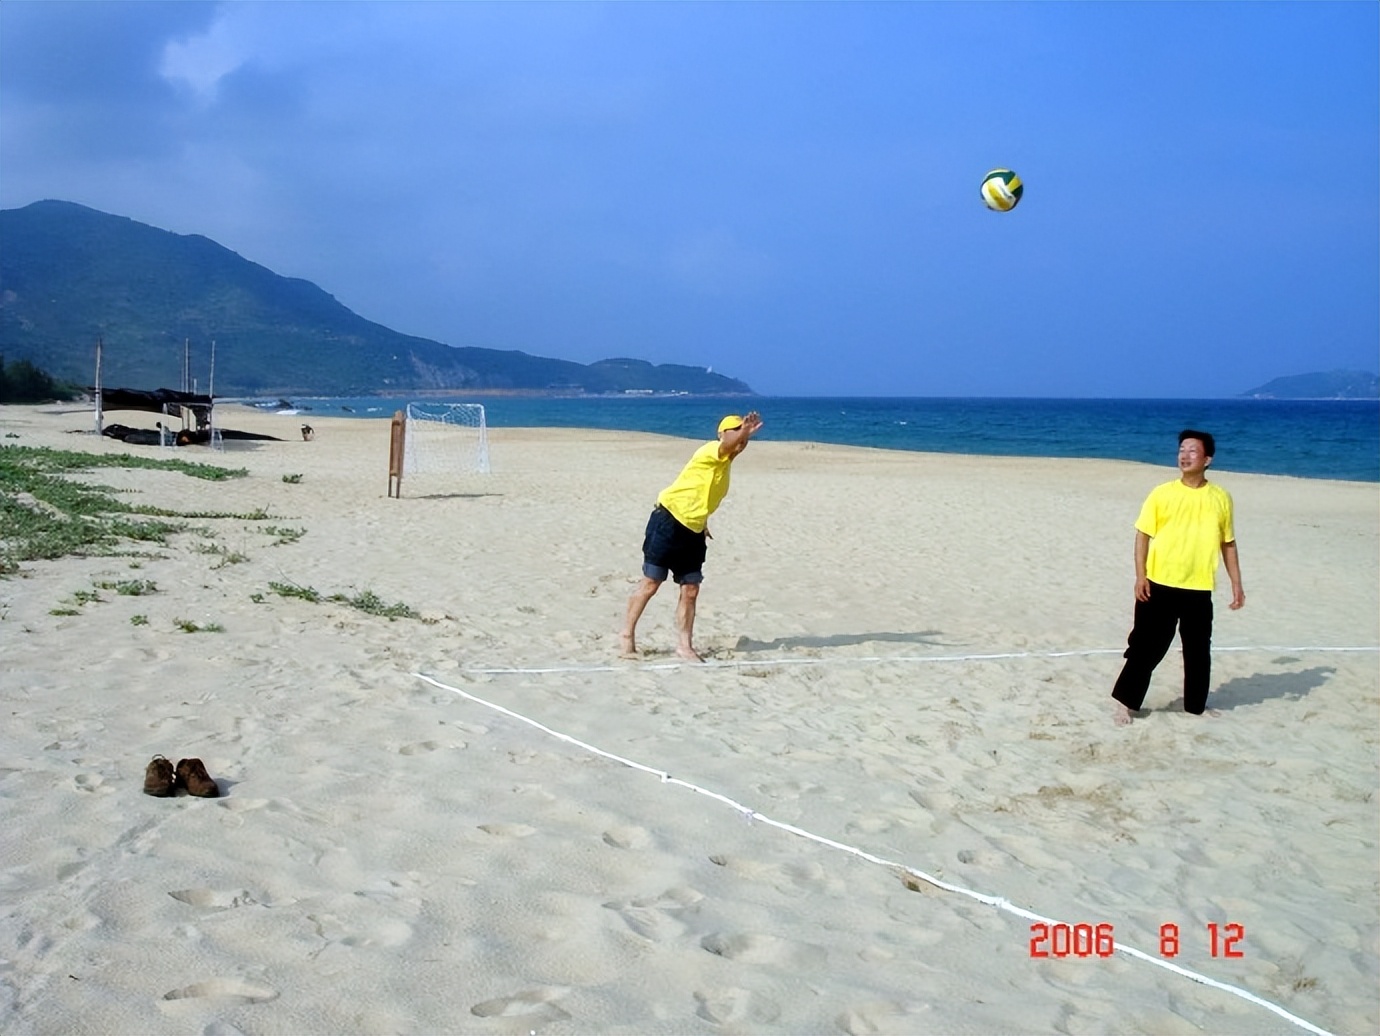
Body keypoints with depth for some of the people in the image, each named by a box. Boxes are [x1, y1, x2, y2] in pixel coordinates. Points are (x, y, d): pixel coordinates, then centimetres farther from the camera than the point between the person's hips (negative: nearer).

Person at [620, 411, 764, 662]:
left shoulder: (724, 466, 14)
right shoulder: (710, 451, -12)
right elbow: (726, 446, -37)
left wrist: (703, 525, 26)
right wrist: (743, 431, -56)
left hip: (693, 532, 8)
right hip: (669, 521, -8)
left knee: (691, 590, 5)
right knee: (650, 583, -1)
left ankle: (684, 646, 13)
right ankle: (626, 636, 11)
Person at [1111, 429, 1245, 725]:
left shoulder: (1221, 498, 3)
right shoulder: (1161, 494, -4)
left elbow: (1228, 543, 10)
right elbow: (1143, 535, -2)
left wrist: (1236, 583, 7)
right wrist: (1140, 576, -10)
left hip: (1199, 590, 3)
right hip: (1160, 586, -2)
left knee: (1198, 651, 12)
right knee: (1147, 647, 1)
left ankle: (1196, 705, 27)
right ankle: (1124, 701, 12)